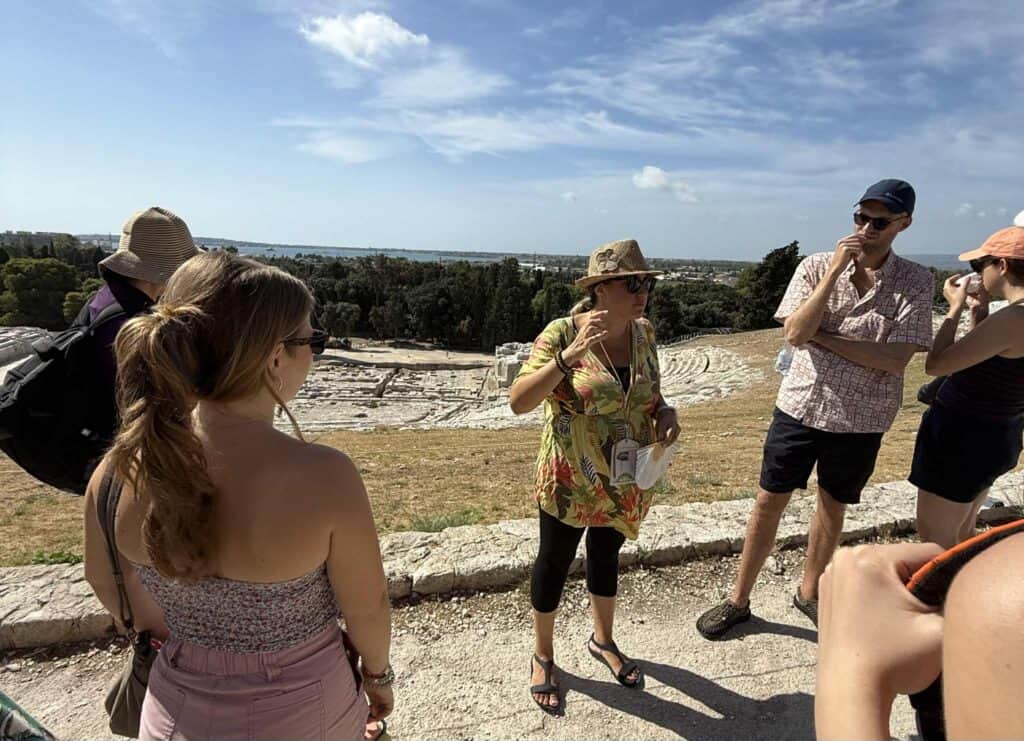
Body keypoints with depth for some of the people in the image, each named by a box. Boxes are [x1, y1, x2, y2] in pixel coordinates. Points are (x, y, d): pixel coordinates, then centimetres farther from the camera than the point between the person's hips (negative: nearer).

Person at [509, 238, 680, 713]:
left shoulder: (644, 333, -3)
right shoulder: (562, 333, -19)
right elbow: (518, 401, -26)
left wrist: (666, 414, -12)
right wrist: (570, 355, -36)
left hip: (625, 480, 5)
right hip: (570, 481, -5)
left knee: (606, 555, 24)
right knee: (555, 562, 14)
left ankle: (603, 639, 49)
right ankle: (543, 655, 39)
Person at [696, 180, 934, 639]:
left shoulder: (916, 283, -5)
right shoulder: (818, 266, -5)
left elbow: (895, 360, -15)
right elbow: (795, 334, -18)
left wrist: (822, 336, -16)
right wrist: (835, 271, -20)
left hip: (860, 418, 1)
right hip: (800, 406, 0)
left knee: (832, 505, 17)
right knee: (769, 501, 6)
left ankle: (809, 592, 41)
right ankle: (739, 600, 23)